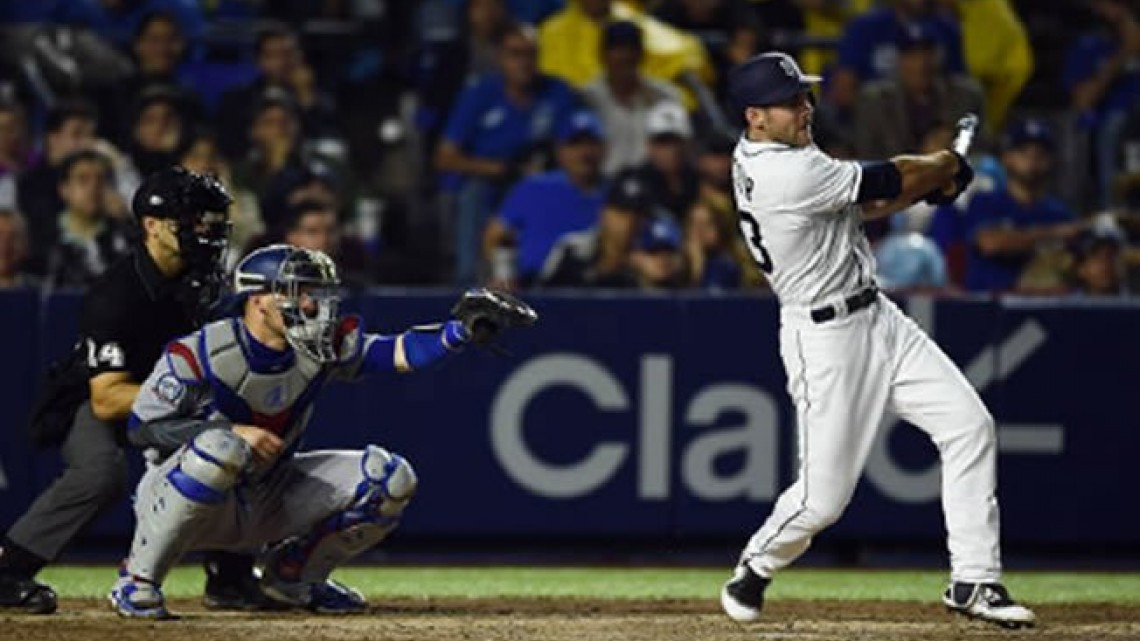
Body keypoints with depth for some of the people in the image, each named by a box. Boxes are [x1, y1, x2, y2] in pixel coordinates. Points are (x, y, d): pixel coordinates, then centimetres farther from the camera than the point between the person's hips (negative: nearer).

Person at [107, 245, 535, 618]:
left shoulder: (320, 350, -4)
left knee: (388, 478, -7)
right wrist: (233, 431, -26)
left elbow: (399, 354, -11)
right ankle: (137, 579, -23)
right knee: (220, 447, -42)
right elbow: (142, 428, -18)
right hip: (177, 495, -6)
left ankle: (292, 574, 12)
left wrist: (463, 330, -27)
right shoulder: (199, 354, -19)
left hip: (267, 505, 6)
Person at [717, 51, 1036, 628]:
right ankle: (754, 569, 26)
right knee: (824, 495, -4)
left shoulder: (759, 159, 7)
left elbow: (861, 205, 14)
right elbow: (893, 182, -15)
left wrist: (931, 181, -1)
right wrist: (947, 165, 5)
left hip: (876, 316, 10)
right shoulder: (788, 174, -24)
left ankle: (973, 581, 5)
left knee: (970, 427, 1)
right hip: (825, 337, -10)